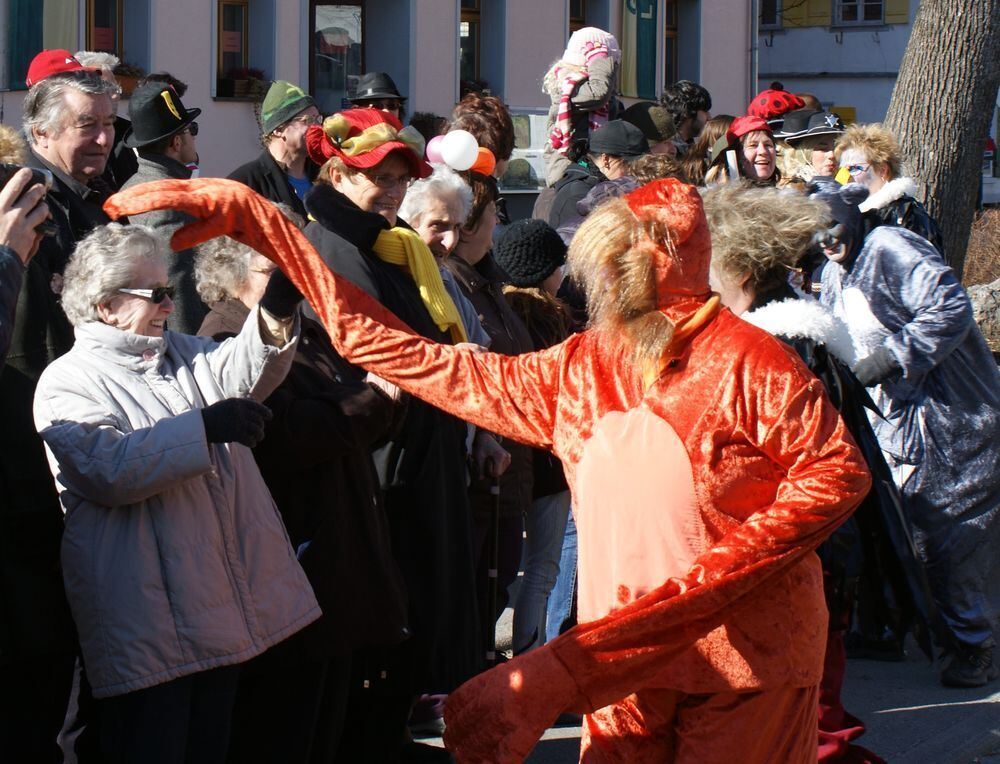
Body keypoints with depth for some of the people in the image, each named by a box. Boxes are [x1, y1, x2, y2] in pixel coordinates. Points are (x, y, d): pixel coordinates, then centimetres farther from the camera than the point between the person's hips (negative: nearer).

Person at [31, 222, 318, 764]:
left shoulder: (182, 355, 18)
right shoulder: (67, 383, -6)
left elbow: (244, 368, -1)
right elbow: (111, 469, -21)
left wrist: (278, 310, -19)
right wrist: (205, 427, -23)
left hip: (220, 608, 8)